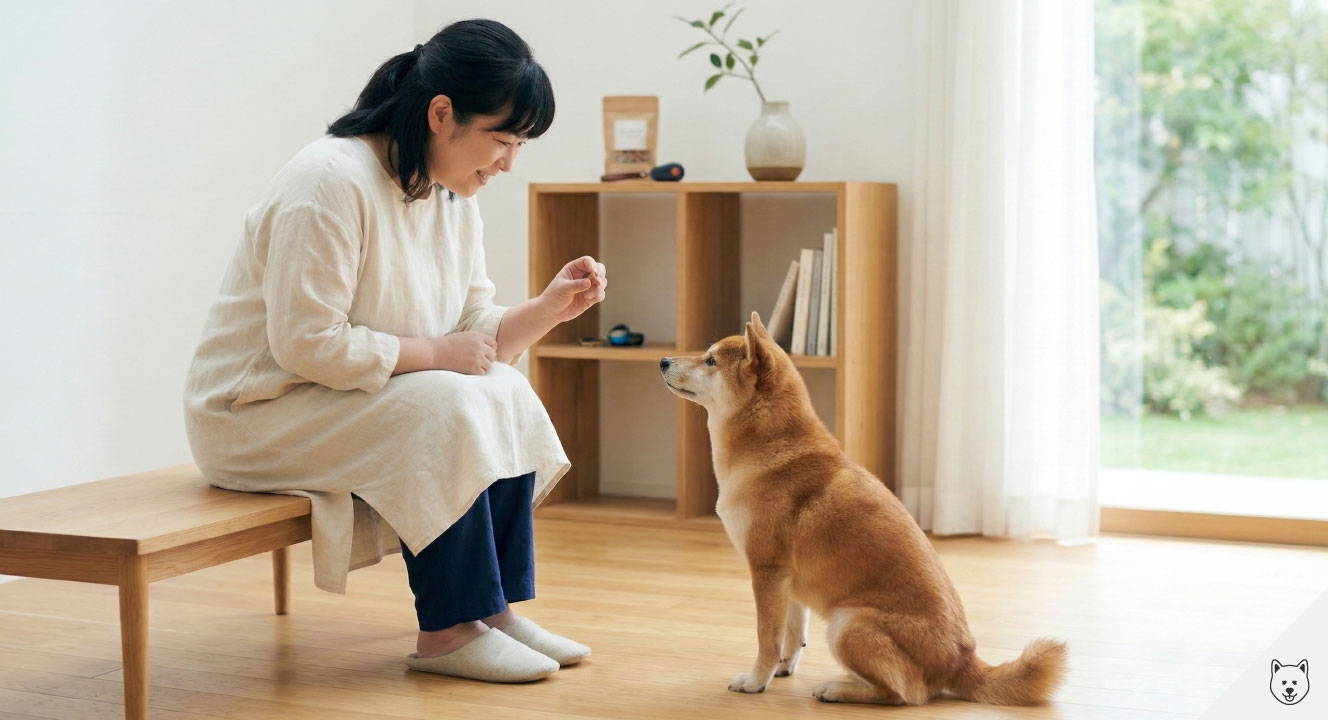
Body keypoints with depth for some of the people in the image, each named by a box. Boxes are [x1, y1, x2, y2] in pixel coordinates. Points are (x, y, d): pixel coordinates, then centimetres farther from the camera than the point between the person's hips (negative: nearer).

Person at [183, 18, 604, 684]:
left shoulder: (454, 197, 5)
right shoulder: (332, 182, -23)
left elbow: (476, 337, 7)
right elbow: (305, 343, -27)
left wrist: (550, 307, -10)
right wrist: (433, 351, -21)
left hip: (350, 400, 9)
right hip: (255, 412, -9)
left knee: (505, 398, -9)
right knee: (444, 411, -27)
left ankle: (495, 609, -5)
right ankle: (446, 631, -17)